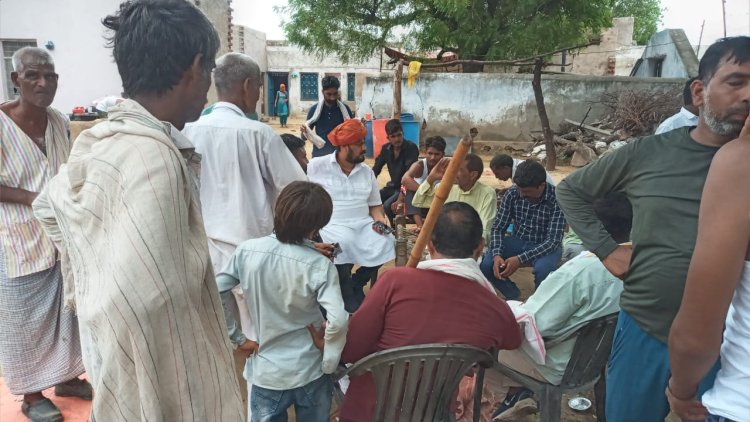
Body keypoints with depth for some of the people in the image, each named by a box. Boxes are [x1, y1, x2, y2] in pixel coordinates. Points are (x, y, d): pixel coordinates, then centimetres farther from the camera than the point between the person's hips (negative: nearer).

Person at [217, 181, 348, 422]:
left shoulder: (247, 251, -11)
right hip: (310, 372, -1)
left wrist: (236, 337, 2)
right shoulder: (319, 265, -20)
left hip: (265, 372, 2)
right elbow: (338, 320, -29)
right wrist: (329, 362, -13)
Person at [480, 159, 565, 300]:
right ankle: (514, 296, 8)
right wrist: (497, 255, -27)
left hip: (547, 246, -3)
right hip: (518, 241, 3)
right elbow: (498, 228, -7)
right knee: (486, 265, -21)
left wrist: (520, 259, -35)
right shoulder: (512, 193, -13)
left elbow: (553, 240, -25)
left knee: (542, 270, -36)